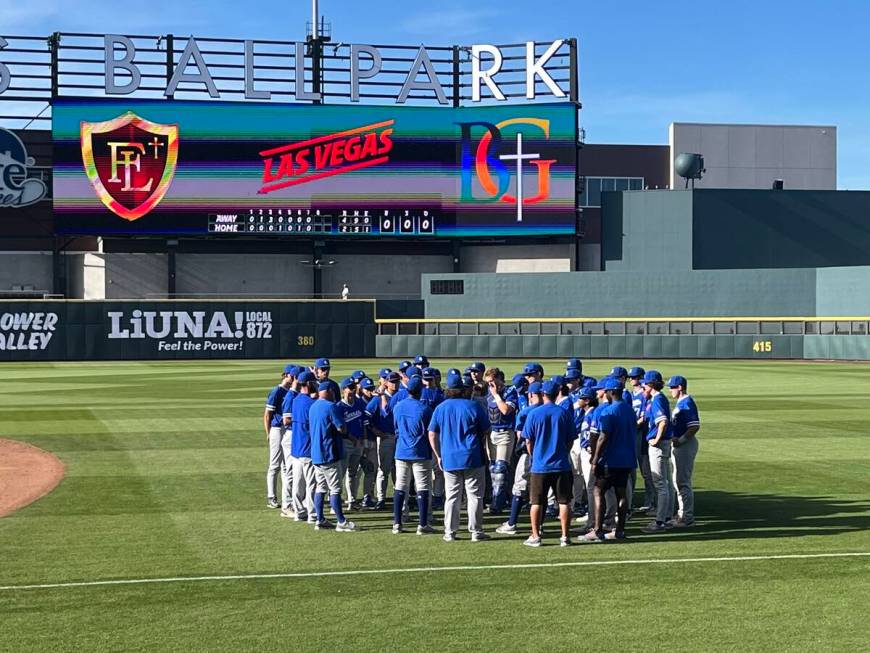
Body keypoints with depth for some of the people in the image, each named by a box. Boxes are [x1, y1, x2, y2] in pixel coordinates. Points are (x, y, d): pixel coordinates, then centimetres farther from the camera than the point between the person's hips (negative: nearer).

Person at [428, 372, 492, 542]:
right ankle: (476, 532, 3)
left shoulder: (440, 408, 3)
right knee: (475, 496, 4)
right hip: (473, 458, -3)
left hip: (449, 458, 3)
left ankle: (449, 532, 9)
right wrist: (482, 447, 18)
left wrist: (438, 456, 13)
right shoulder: (474, 406, -5)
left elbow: (432, 434, 5)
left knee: (452, 496, 9)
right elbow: (486, 432, 0)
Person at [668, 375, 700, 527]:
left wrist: (680, 440, -23)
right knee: (677, 480, 17)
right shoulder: (680, 403, 15)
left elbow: (695, 426, -24)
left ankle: (687, 517, -3)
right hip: (678, 445, 11)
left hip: (685, 445, -11)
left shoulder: (687, 403, -17)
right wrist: (675, 440, 12)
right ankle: (683, 513, 25)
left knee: (682, 481, -7)